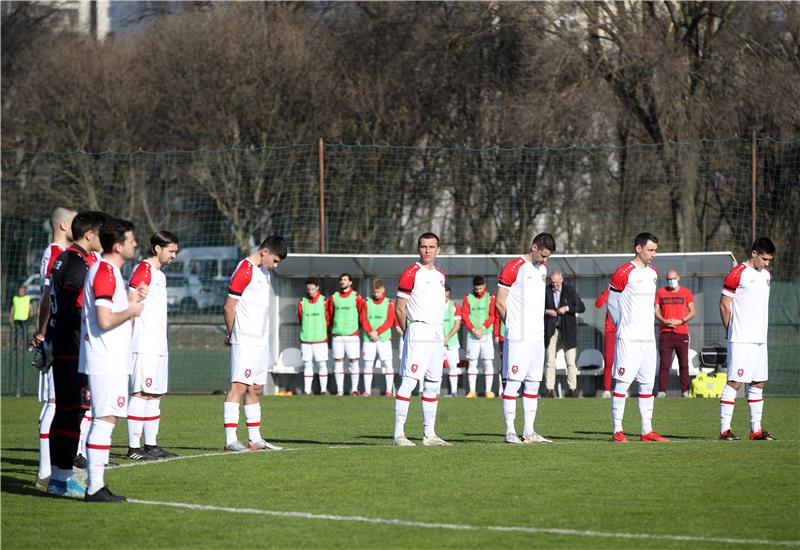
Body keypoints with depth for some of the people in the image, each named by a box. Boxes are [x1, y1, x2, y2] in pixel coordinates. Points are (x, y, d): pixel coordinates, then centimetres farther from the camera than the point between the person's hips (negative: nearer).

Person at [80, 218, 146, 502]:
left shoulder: (109, 271, 18)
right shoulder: (105, 273, -15)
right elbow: (105, 320, -22)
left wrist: (131, 299, 12)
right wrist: (132, 310, -7)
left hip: (111, 360, 11)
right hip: (106, 363, -11)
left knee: (104, 420, 11)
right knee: (105, 419, -11)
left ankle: (96, 485, 13)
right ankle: (95, 487, -13)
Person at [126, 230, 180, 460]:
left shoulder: (160, 275, 19)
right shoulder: (144, 269, -10)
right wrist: (132, 335, -17)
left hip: (158, 346, 10)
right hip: (144, 345, -10)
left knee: (155, 395, 10)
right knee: (140, 394, -10)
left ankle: (151, 445, 13)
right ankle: (134, 447, -10)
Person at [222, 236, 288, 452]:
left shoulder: (264, 272, 18)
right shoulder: (244, 270, -12)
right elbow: (229, 306, -13)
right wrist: (232, 334, -1)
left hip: (260, 340, 9)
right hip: (245, 340, -9)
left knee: (256, 390, 11)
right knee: (239, 386, -13)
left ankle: (255, 438, 16)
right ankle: (230, 439, -17)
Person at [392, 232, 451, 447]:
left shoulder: (440, 275, 17)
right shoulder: (410, 274, -6)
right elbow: (400, 308, -6)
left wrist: (441, 335, 14)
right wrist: (408, 333, -6)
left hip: (437, 335, 8)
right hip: (418, 331, -8)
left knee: (433, 385, 10)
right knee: (409, 382, -13)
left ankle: (429, 435, 16)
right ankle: (398, 435, -16)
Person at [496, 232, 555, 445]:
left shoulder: (542, 268, 15)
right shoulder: (513, 268, -8)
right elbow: (500, 302, -7)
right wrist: (513, 324, 0)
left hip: (537, 336, 8)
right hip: (517, 338, -8)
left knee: (533, 384, 8)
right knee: (513, 382, -7)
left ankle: (528, 431, 12)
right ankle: (510, 431, -5)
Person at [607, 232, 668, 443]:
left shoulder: (653, 273, 13)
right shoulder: (624, 273, -9)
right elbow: (611, 301, -2)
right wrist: (622, 326, 4)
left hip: (648, 337, 7)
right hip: (628, 338, -7)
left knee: (648, 384, 8)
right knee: (623, 382, -8)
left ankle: (647, 431, 13)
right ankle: (617, 431, -6)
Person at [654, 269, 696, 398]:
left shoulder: (686, 292, 8)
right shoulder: (661, 292, 10)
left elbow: (693, 312, 5)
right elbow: (656, 311, 8)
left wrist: (681, 321, -10)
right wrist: (664, 321, -11)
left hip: (682, 333, 0)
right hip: (665, 333, 0)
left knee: (684, 363, 0)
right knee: (664, 363, -4)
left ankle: (685, 391, 6)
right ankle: (662, 391, -3)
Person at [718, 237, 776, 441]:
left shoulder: (766, 274, 15)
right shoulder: (737, 273, -9)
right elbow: (724, 305, -6)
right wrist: (731, 330, 1)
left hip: (760, 339, 8)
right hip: (741, 340, -8)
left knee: (758, 383, 8)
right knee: (735, 382, -10)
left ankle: (756, 430, 12)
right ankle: (724, 429, -8)